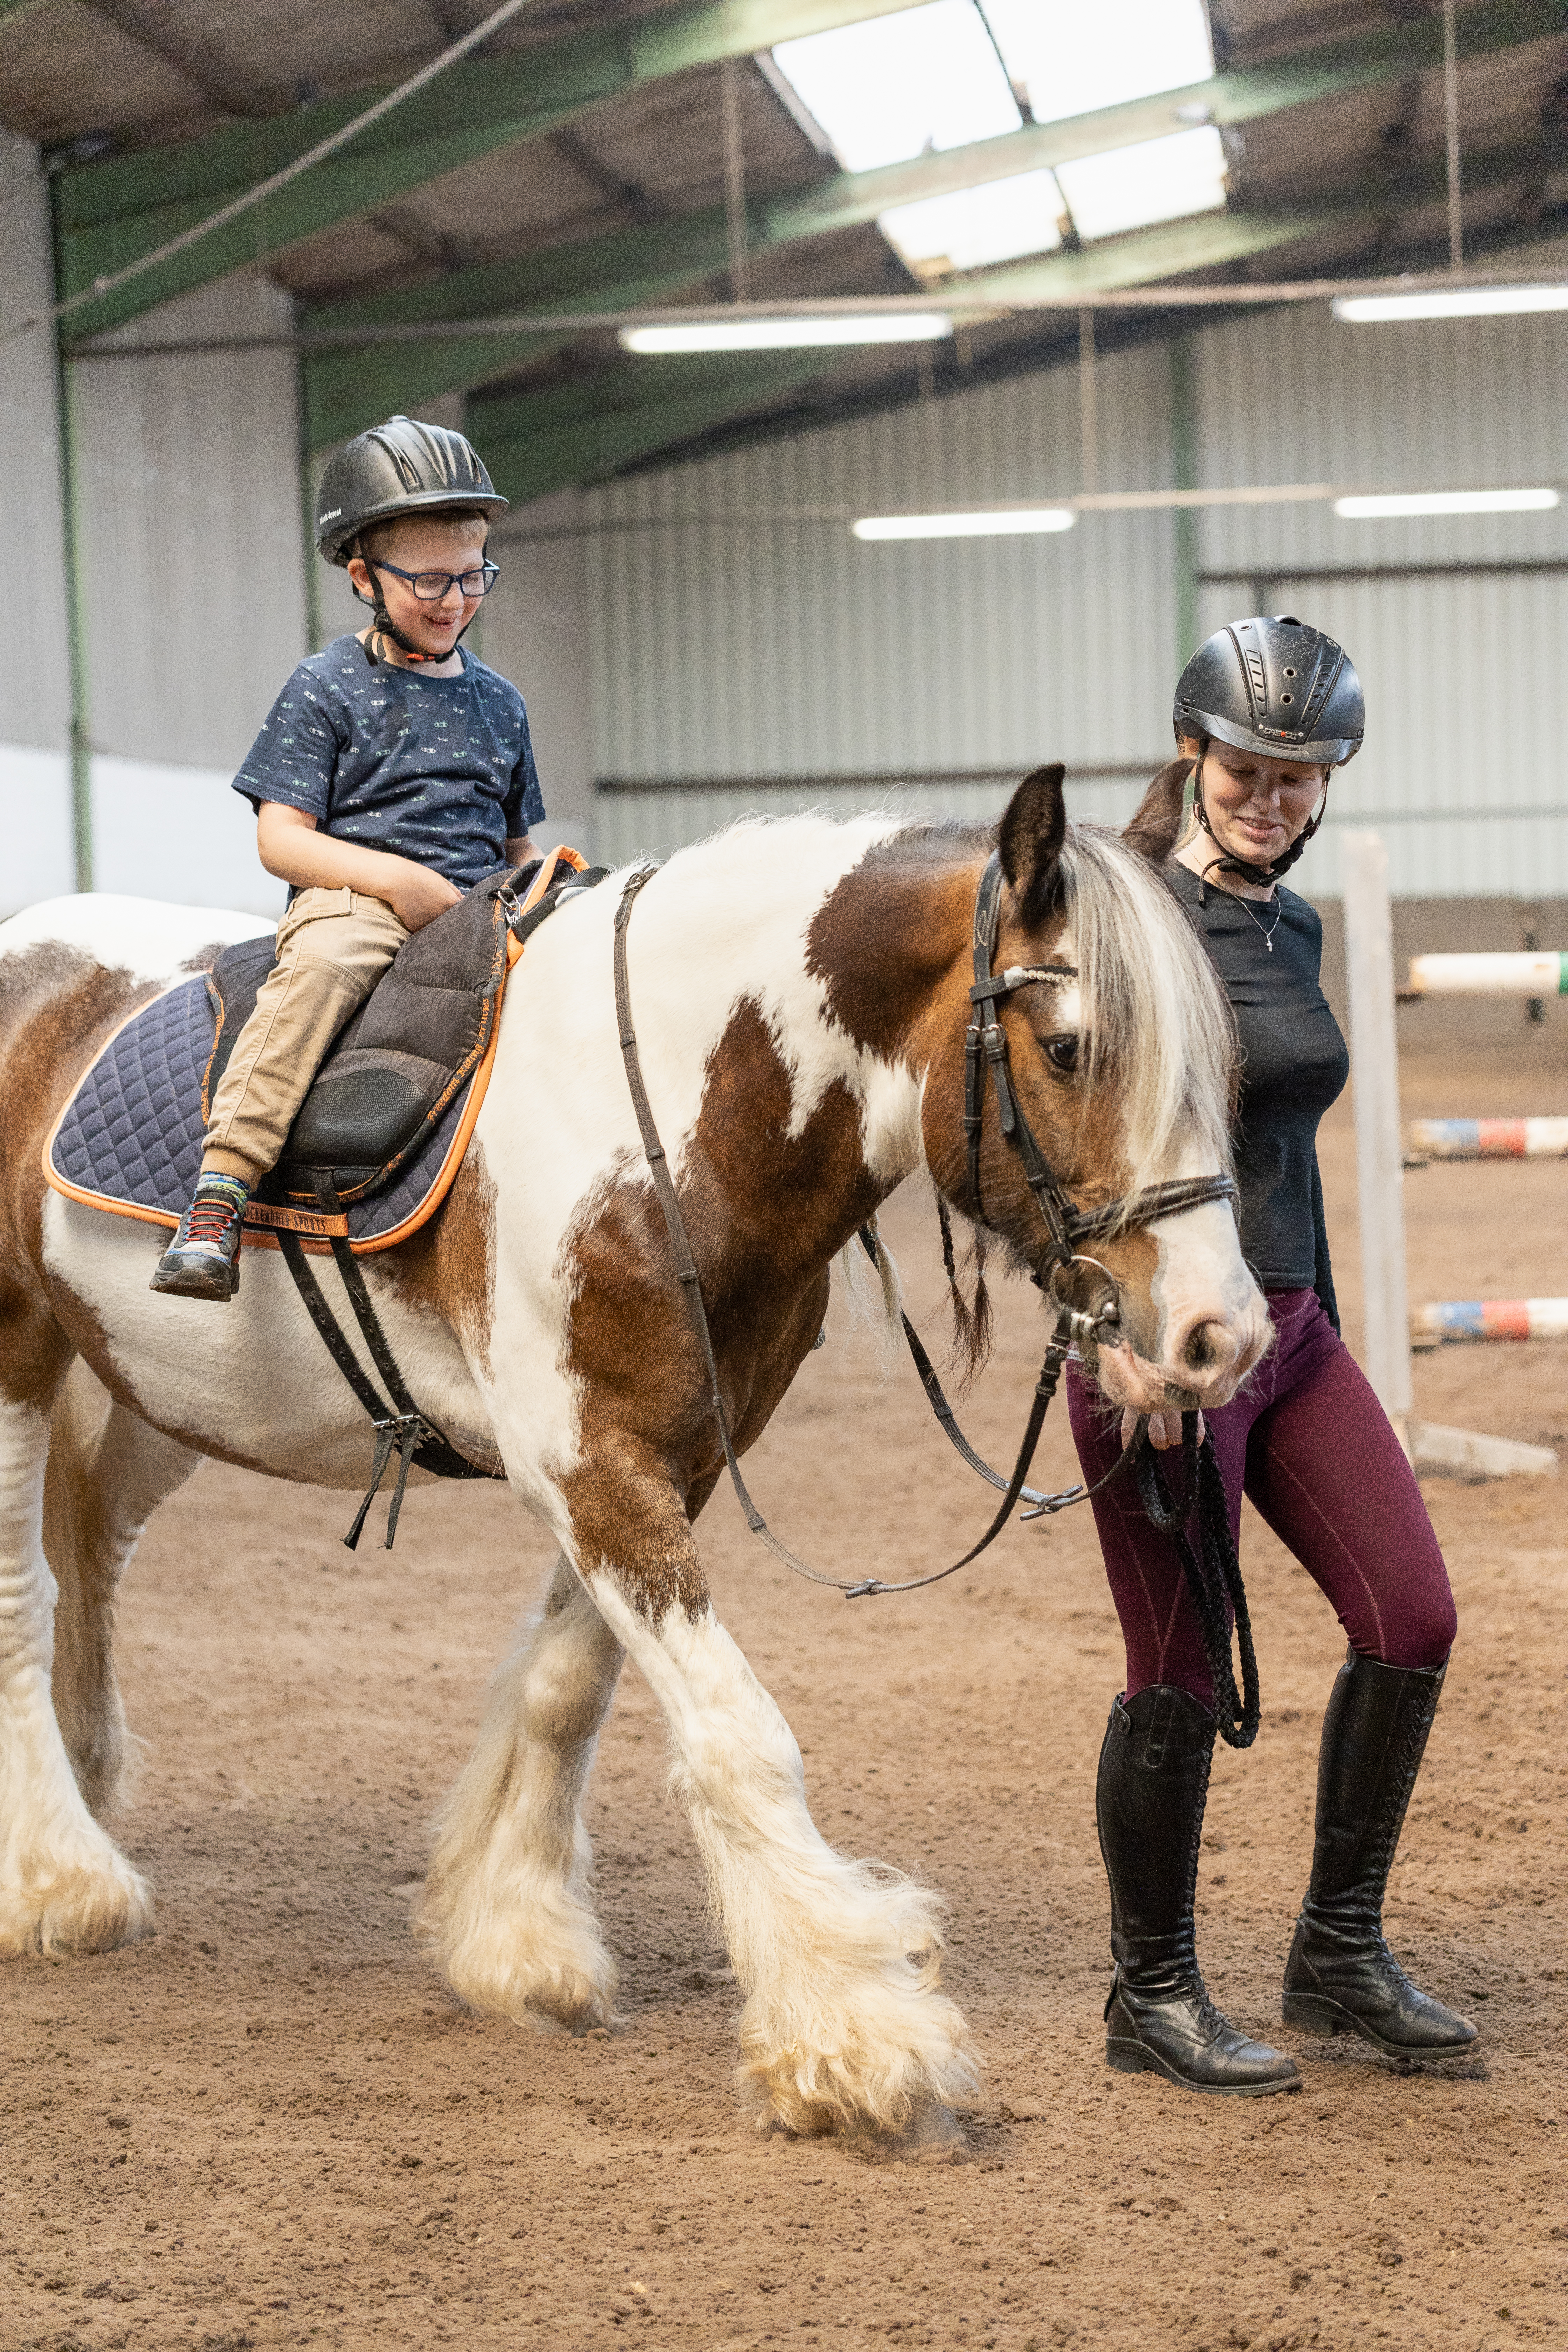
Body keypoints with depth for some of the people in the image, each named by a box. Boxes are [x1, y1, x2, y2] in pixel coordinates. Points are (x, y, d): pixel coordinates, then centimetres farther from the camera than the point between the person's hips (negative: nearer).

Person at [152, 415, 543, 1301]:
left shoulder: (499, 702, 19)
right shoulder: (328, 688, 3)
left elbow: (516, 843, 26)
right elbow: (281, 839, -4)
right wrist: (395, 878, -18)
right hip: (354, 896, -5)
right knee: (321, 963, -40)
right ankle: (219, 1197, -43)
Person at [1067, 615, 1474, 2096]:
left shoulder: (1295, 929, 14)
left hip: (1289, 1324, 8)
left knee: (1412, 1615, 2)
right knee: (1181, 1671, 0)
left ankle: (1340, 1956, 18)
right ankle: (1152, 1998, 16)